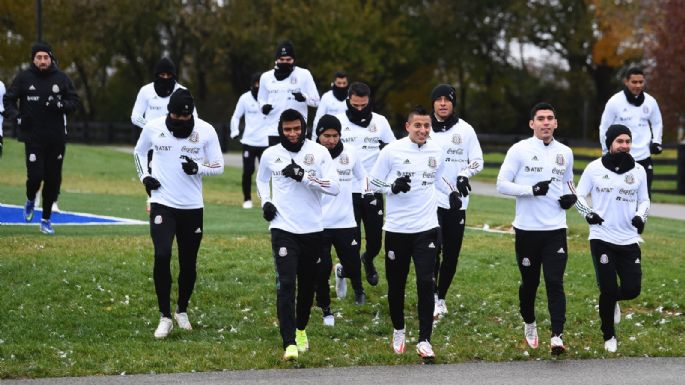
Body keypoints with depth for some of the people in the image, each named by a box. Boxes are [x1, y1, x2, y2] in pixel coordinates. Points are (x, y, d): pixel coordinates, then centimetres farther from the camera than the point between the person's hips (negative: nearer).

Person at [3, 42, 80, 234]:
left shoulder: (61, 78, 2)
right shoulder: (24, 78, -1)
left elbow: (74, 102, 7)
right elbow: (8, 99, 8)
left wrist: (60, 104, -14)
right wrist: (16, 116, -10)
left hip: (56, 138, 2)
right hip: (33, 137, -2)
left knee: (53, 179, 4)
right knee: (35, 175, -11)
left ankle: (46, 219, 19)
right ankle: (30, 201, 24)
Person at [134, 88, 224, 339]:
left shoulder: (205, 131, -6)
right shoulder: (153, 128, -4)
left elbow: (218, 165, 1)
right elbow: (139, 152, 16)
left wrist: (198, 168, -19)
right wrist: (144, 177, -1)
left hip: (192, 207, 1)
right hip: (162, 204, -1)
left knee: (188, 263, 9)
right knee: (162, 257, -16)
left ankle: (182, 310, 32)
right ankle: (165, 317, -7)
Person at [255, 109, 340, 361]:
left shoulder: (319, 152, -2)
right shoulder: (270, 155, 3)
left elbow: (335, 187, -9)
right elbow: (261, 179, 25)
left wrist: (304, 176, -19)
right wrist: (265, 202, 7)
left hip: (312, 229, 1)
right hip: (283, 229, -1)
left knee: (307, 284, 13)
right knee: (286, 285, -14)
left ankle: (301, 330, 37)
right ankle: (289, 344, -20)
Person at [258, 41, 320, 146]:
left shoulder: (304, 74, 2)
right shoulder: (266, 77, 10)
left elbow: (315, 100, 0)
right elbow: (261, 99, 22)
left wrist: (304, 97, -22)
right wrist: (263, 107, -2)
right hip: (274, 130, 2)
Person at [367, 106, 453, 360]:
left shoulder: (436, 151, 5)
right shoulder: (392, 151, -7)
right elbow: (373, 182, 0)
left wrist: (451, 192, 10)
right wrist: (394, 187, -18)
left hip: (426, 227, 1)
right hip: (397, 228, -1)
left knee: (425, 282, -10)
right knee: (396, 283, 10)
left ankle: (424, 340, -6)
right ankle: (398, 330, 33)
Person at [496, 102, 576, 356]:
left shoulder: (565, 153, 10)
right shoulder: (520, 150, -3)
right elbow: (502, 184, -6)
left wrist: (571, 196, 4)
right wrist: (532, 190, -18)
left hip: (555, 229, 2)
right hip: (527, 229, -2)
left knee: (555, 282, -10)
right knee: (529, 282, 11)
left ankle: (557, 336, -14)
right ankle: (529, 324, 36)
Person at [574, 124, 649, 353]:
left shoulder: (638, 170, 4)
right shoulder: (594, 168, -2)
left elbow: (644, 199, 15)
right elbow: (579, 196, 5)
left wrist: (641, 216, -6)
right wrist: (588, 213, -14)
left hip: (629, 240, 3)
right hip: (602, 238, -2)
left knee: (632, 289, -3)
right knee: (608, 289, -4)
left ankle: (612, 300, 34)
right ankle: (609, 336, 17)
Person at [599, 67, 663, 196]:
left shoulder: (650, 101, 2)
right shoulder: (615, 102, -9)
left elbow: (657, 123, 18)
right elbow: (604, 127, -1)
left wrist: (656, 141, 5)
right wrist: (607, 152, -1)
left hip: (644, 156, 3)